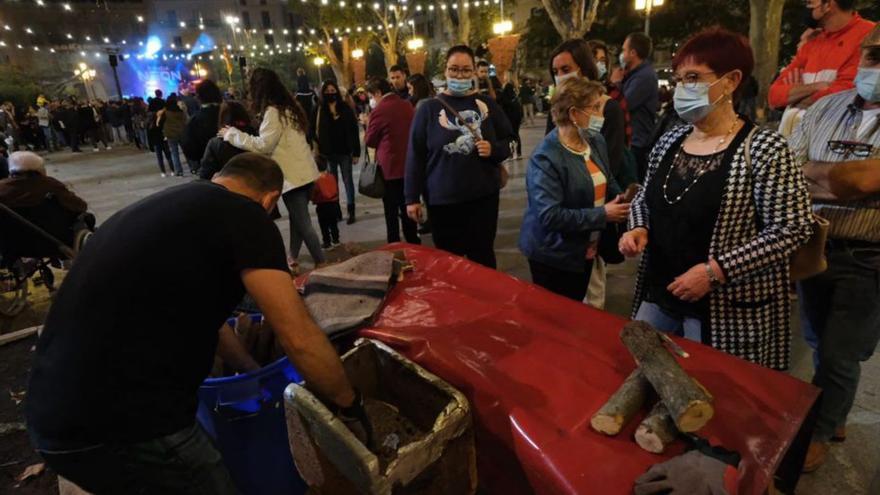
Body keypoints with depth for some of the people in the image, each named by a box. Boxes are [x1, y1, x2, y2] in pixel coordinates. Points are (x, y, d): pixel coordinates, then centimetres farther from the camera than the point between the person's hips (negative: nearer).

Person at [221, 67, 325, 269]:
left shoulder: (273, 111, -12)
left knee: (303, 223, -3)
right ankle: (293, 258, 25)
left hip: (293, 175, -9)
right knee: (297, 217, 16)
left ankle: (321, 263, 3)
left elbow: (263, 145, -17)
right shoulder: (288, 107, 16)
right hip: (304, 172, 9)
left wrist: (232, 134, -8)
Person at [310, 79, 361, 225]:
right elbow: (313, 130, 2)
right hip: (328, 153, 2)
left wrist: (356, 152, -7)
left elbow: (354, 131, -4)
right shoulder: (319, 110, 1)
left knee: (348, 181, 6)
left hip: (344, 151, -1)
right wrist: (317, 146, -10)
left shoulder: (346, 108, -2)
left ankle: (351, 212, 12)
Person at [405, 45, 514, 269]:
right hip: (442, 200, -1)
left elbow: (508, 142, 13)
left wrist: (493, 149, -10)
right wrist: (412, 197, -3)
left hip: (484, 197, 2)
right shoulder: (429, 108, 0)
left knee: (483, 258, 10)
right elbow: (415, 156, 0)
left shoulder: (488, 105, 6)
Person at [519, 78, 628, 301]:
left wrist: (622, 199, -6)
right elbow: (550, 216, -31)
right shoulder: (546, 157, -25)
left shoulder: (596, 141, 1)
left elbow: (607, 182, 16)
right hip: (554, 256, -7)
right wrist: (602, 215, -25)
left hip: (585, 251, 8)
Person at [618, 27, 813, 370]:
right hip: (658, 294, 6)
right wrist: (638, 229, -6)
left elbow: (791, 230, -15)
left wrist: (715, 271, -22)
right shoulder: (669, 141, 4)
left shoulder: (764, 148, -14)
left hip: (725, 308, -5)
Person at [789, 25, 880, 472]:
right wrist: (840, 183, -15)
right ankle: (833, 416, 42)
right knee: (819, 346, 18)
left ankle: (816, 433, 30)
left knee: (838, 357, 7)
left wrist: (808, 171, -11)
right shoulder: (825, 108, 2)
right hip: (816, 247, 4)